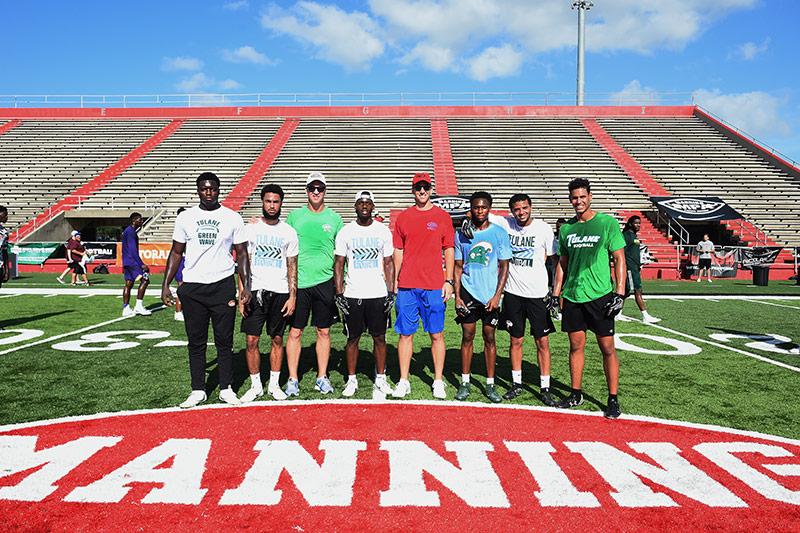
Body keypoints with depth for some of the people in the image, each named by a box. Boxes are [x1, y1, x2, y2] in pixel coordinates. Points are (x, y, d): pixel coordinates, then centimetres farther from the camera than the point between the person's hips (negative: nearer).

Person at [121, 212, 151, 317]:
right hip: (132, 261, -11)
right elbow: (133, 250, -21)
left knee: (128, 284, 9)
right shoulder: (130, 232, -14)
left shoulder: (127, 231, 19)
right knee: (144, 279, -11)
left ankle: (126, 309, 11)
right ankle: (139, 306, -11)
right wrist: (142, 264, -22)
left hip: (127, 262, 11)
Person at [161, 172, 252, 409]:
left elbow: (241, 253, 4)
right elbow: (176, 252, 10)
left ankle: (226, 389, 16)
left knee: (225, 341, 4)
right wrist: (166, 284, 2)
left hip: (223, 285, -1)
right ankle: (198, 390, 18)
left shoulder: (232, 218, 2)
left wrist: (246, 286, -5)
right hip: (192, 287, 1)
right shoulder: (185, 217, 6)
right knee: (196, 342, 7)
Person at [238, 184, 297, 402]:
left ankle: (274, 384, 20)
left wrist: (293, 296, -1)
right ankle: (256, 385, 14)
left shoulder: (289, 232, 5)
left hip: (280, 292, 1)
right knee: (252, 340, -1)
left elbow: (292, 267, 6)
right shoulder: (250, 229, 3)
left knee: (277, 339, 8)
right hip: (255, 290, 0)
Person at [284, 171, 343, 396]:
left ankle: (322, 377, 19)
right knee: (295, 331, 2)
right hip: (298, 282, 0)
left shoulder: (334, 218, 7)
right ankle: (292, 379, 13)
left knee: (324, 332, 8)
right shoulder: (294, 216, 6)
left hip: (325, 282, 1)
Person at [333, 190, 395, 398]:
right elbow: (338, 264, 4)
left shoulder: (383, 231, 4)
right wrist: (339, 294, -4)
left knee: (379, 338, 5)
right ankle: (351, 380, 18)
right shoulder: (345, 232, 3)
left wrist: (391, 293, -2)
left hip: (378, 295, 0)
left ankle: (380, 379, 17)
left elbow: (388, 263, 6)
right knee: (353, 338, 7)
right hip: (352, 295, 0)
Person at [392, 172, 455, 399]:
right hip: (407, 286, 1)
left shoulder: (442, 216, 5)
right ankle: (403, 382, 15)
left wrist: (449, 280, -2)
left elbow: (449, 250, 5)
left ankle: (438, 382, 15)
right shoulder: (403, 217, 9)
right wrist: (394, 280, 6)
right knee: (405, 334, 5)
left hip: (434, 286, -1)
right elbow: (398, 251, 11)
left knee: (437, 335, 4)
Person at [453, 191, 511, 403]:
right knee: (467, 337, 5)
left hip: (490, 294, -1)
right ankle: (465, 382, 14)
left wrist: (497, 295, -8)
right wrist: (457, 296, 0)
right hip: (468, 292, 1)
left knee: (489, 337, 5)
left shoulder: (499, 233, 0)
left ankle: (490, 384, 14)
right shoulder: (462, 234, 5)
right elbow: (458, 267, 8)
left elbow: (504, 267, 0)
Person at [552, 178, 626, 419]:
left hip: (600, 296, -4)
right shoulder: (566, 228, 9)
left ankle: (613, 399, 13)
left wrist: (620, 293, -11)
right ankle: (576, 394, 23)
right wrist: (555, 293, 10)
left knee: (607, 348, 2)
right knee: (576, 346, 11)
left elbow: (619, 259, -4)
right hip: (572, 297, 4)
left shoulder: (607, 223, -4)